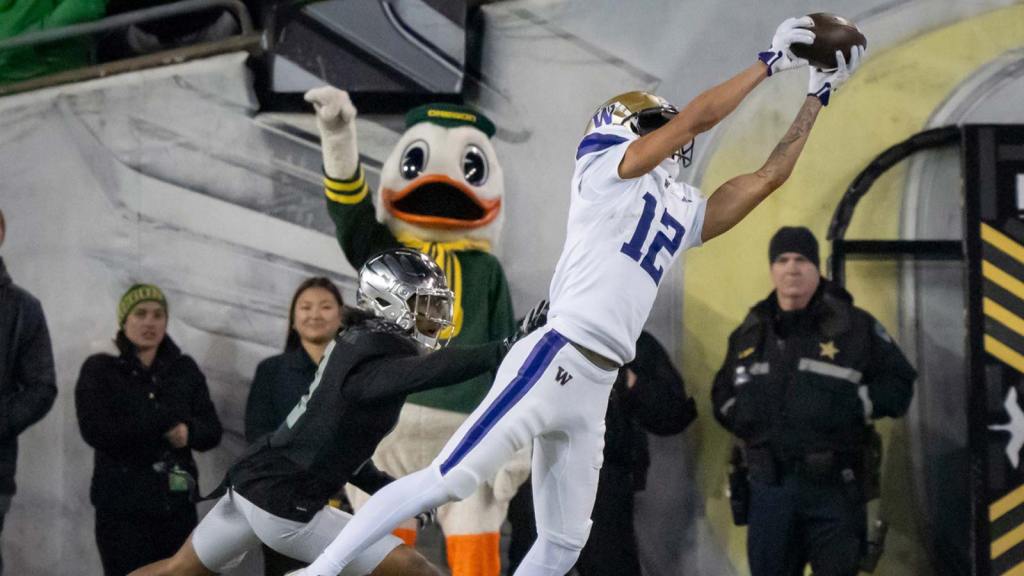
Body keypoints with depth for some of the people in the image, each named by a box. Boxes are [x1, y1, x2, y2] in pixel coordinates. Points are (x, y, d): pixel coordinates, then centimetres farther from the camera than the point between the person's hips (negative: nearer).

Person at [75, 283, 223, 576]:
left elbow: (212, 431, 8)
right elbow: (96, 431, -13)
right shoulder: (99, 369, 1)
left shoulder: (185, 369, 11)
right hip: (122, 508, -3)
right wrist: (167, 421, -12)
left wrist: (189, 432, -17)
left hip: (178, 505, 3)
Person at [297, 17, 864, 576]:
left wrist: (816, 97, 23)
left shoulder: (686, 212, 23)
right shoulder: (607, 168, 3)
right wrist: (768, 62, 3)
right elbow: (697, 117, -5)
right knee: (447, 482, -16)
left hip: (594, 391, 9)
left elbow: (767, 177, 26)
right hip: (556, 359, -9)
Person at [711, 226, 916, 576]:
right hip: (769, 486, 4)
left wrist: (854, 407, -13)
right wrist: (741, 417, 6)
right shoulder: (751, 333, 14)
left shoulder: (854, 327, 1)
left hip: (833, 487, -4)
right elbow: (723, 392, 27)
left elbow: (898, 385, 1)